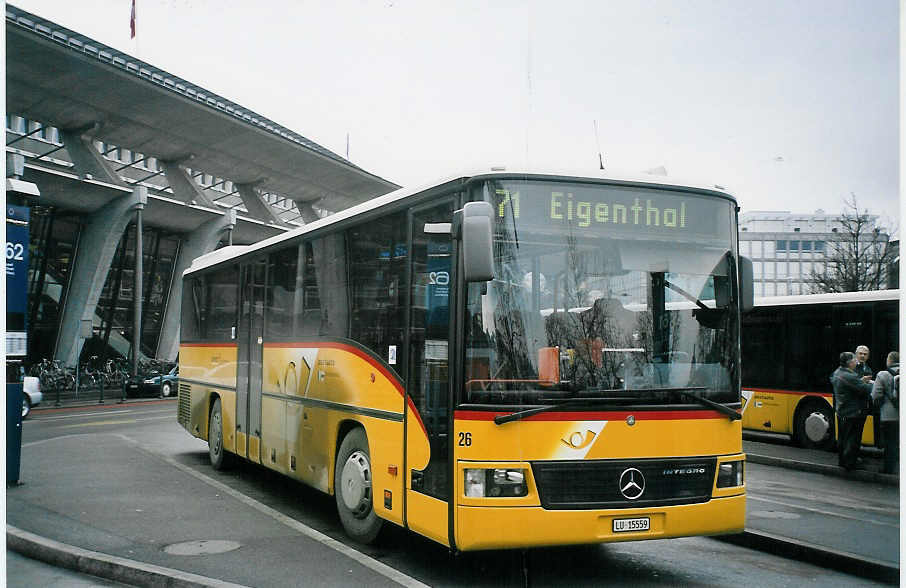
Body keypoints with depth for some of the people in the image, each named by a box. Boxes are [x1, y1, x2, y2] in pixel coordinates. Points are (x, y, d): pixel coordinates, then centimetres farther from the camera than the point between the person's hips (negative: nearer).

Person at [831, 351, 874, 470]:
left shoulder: (837, 373, 6)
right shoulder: (849, 377, -24)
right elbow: (866, 389, -23)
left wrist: (861, 381, 9)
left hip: (841, 413, 10)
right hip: (852, 414, -10)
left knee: (842, 438, 17)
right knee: (852, 439, 0)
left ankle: (842, 460, 28)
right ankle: (849, 463, 5)